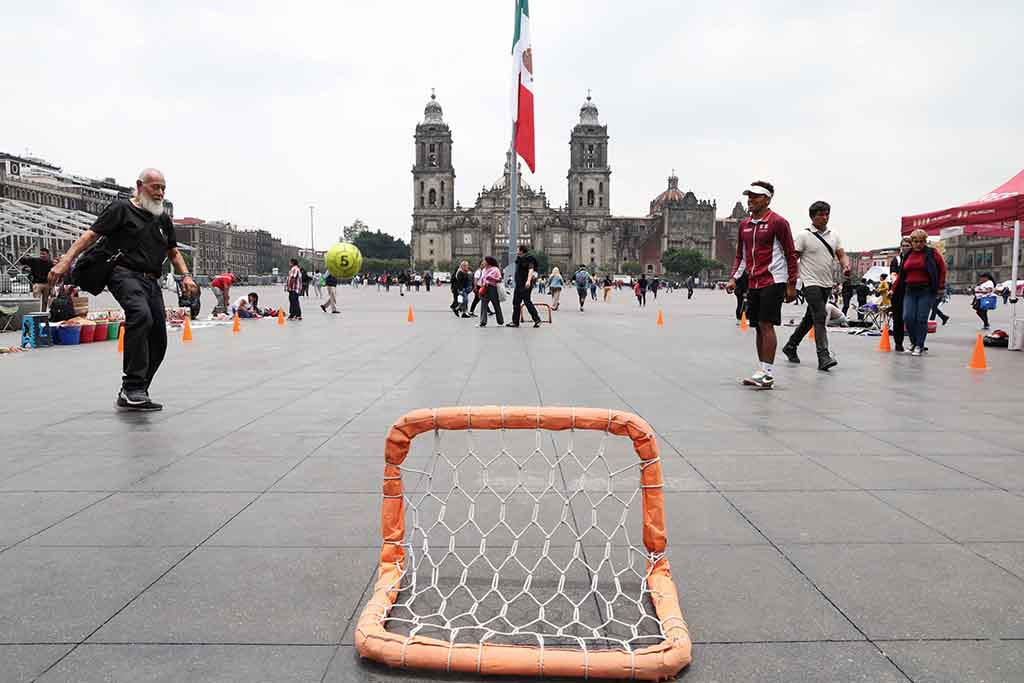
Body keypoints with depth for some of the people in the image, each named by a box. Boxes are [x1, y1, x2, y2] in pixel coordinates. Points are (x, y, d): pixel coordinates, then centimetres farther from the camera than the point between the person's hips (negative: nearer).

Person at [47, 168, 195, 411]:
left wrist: (186, 276, 12)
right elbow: (92, 234, -2)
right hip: (125, 274, -7)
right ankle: (133, 386, -33)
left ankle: (130, 396, 14)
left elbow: (173, 252, 30)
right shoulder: (121, 208, 4)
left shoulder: (164, 219, 22)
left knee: (158, 341, 2)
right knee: (141, 315, -35)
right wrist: (65, 261, -14)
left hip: (151, 282, 7)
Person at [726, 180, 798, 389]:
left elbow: (791, 255, -6)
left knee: (766, 324, -11)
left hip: (773, 281, -7)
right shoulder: (744, 225, 13)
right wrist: (733, 278, 8)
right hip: (754, 283, 7)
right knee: (758, 326, 8)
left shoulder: (778, 222, -7)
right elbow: (740, 255, 21)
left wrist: (792, 285, -8)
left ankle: (768, 373, -8)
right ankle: (763, 371, 16)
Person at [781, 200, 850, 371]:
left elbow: (842, 255, 9)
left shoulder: (834, 235, 12)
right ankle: (824, 356, -20)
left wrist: (846, 266, -14)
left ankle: (791, 346, 31)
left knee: (810, 318, 15)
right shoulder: (803, 235, -5)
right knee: (820, 317, -17)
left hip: (827, 284, 7)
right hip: (811, 283, -7)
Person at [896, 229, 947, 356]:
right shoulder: (908, 255, 13)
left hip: (926, 291, -3)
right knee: (908, 317, -5)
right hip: (910, 291, 4)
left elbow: (942, 268, 2)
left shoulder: (932, 253, 1)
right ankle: (914, 342, 17)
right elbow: (901, 273, 17)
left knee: (922, 319, -4)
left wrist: (941, 286, -4)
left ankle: (919, 346, 6)